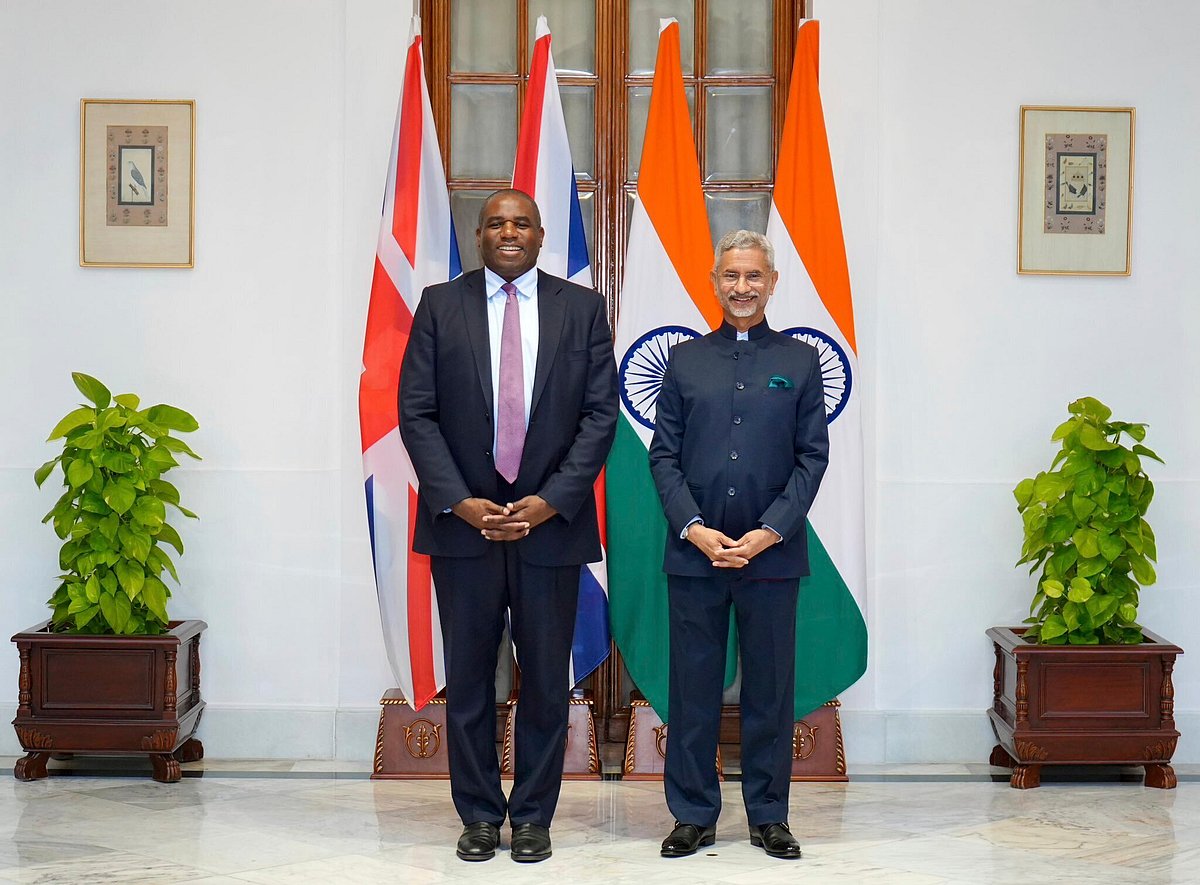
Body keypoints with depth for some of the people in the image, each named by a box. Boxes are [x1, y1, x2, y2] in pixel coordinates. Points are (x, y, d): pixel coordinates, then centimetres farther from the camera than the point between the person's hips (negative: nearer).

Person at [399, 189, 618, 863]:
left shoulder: (583, 308, 4)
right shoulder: (440, 306, 4)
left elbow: (600, 414, 0)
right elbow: (417, 412, 0)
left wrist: (550, 501, -11)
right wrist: (459, 502, -11)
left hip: (551, 521, 0)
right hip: (463, 522, 0)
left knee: (547, 680, 7)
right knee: (469, 679, 7)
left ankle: (533, 816, 19)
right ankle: (479, 814, 20)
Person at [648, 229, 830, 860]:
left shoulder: (800, 362, 7)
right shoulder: (685, 360, 10)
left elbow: (813, 456, 2)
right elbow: (664, 454, 5)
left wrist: (769, 531, -9)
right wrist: (693, 528, -9)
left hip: (772, 552, 0)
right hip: (694, 552, 1)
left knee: (770, 688, 6)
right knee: (693, 688, 5)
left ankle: (768, 815, 18)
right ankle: (693, 814, 16)